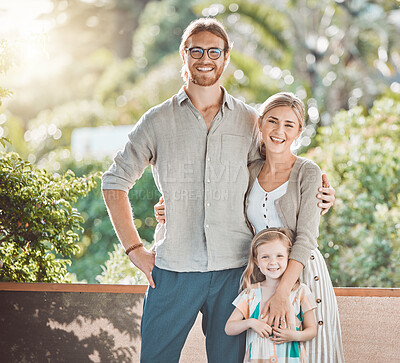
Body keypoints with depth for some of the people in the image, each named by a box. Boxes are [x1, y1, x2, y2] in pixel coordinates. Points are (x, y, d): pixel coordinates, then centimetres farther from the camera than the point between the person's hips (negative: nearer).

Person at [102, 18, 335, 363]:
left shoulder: (250, 122, 9)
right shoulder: (158, 120, 5)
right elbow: (115, 182, 9)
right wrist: (134, 249, 2)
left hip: (233, 270, 1)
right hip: (173, 270, -1)